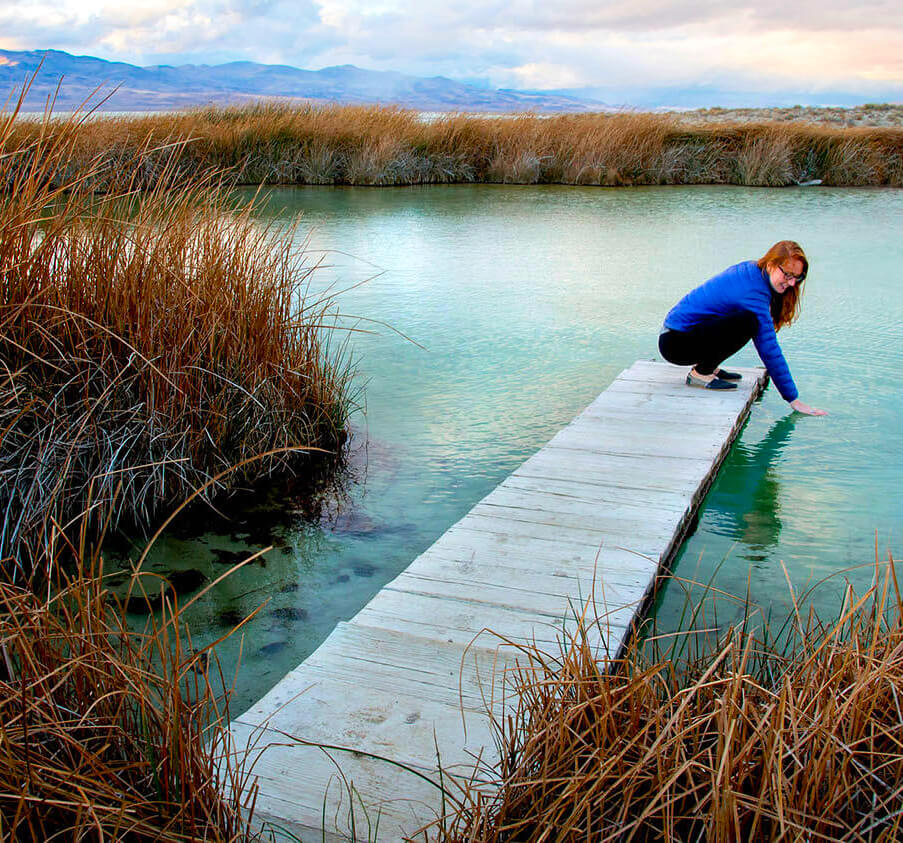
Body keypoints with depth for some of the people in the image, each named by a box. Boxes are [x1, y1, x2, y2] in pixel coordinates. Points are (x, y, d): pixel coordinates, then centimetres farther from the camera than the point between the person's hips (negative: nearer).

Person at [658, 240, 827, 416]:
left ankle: (709, 367, 12)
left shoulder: (748, 270, 5)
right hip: (675, 343, -10)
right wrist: (794, 400, -19)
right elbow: (769, 349, -22)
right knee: (748, 322, -27)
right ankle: (701, 373, -12)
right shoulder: (754, 291, -22)